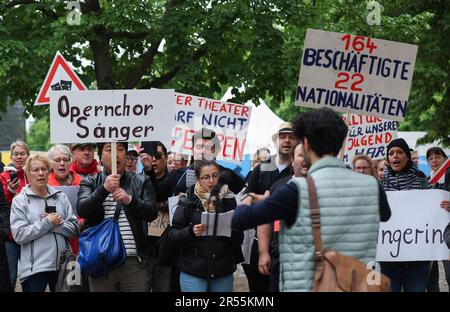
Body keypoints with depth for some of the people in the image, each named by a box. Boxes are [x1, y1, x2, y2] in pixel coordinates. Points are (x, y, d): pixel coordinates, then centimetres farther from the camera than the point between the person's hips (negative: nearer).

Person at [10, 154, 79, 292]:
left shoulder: (61, 197, 10)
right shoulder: (20, 200, 0)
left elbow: (75, 229, 5)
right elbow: (19, 235, -11)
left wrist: (56, 224, -11)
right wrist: (47, 223, -12)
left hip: (61, 265, 4)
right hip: (34, 269, -3)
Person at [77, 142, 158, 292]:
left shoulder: (141, 182, 11)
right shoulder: (90, 182, 11)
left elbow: (152, 212, -1)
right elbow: (82, 210, -6)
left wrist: (130, 200, -19)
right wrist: (104, 189, -21)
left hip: (134, 262, 0)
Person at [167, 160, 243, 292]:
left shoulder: (228, 200, 5)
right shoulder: (187, 202, 0)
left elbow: (238, 239, 5)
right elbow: (173, 235, -2)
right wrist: (191, 231, -19)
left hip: (223, 272, 2)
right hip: (193, 271, -2)